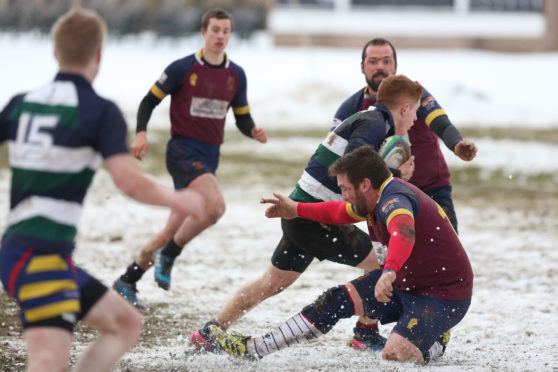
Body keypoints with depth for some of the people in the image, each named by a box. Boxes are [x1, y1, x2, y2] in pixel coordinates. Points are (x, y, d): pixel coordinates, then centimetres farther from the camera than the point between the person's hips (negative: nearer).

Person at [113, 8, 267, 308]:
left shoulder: (236, 75, 8)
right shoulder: (183, 68, -6)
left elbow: (242, 117, 15)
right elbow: (149, 100, -1)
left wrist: (253, 131, -7)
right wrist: (141, 133, -16)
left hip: (210, 156, 6)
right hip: (183, 150, -6)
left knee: (173, 231, 8)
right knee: (215, 205, -29)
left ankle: (128, 280, 22)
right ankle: (168, 255, -9)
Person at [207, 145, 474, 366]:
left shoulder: (395, 199, -28)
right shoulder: (375, 199, 4)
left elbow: (404, 234, -51)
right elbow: (341, 213, 27)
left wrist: (389, 271, -68)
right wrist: (297, 210, 32)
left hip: (444, 296, -10)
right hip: (405, 282, 10)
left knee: (394, 355, -28)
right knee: (337, 301, 4)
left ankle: (435, 344, 4)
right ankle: (251, 349, 10)